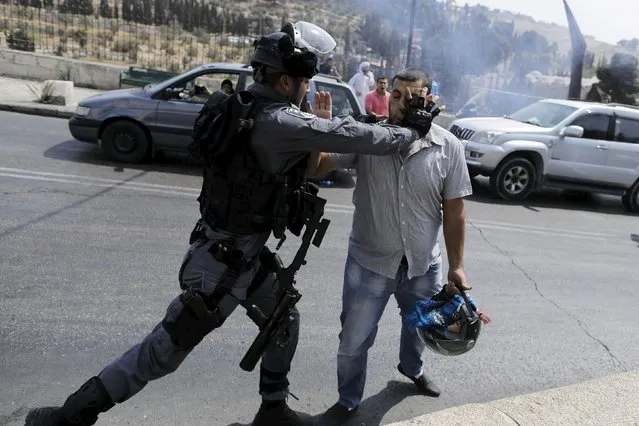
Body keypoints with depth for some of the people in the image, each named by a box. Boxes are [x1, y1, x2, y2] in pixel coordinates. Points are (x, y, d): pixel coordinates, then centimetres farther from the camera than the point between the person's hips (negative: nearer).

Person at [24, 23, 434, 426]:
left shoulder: (250, 110, 4)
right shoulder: (278, 122, -24)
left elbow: (297, 164, 14)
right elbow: (352, 136, -20)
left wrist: (320, 125, 3)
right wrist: (411, 131, -5)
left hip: (245, 250, 10)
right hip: (226, 257, -10)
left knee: (285, 319, 21)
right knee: (167, 348, 2)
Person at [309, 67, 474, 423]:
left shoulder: (449, 147, -10)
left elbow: (454, 212, -5)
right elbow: (315, 166, -20)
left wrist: (457, 266, -2)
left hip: (424, 265, 2)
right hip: (369, 263, -2)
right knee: (354, 342, 9)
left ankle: (413, 368, 62)